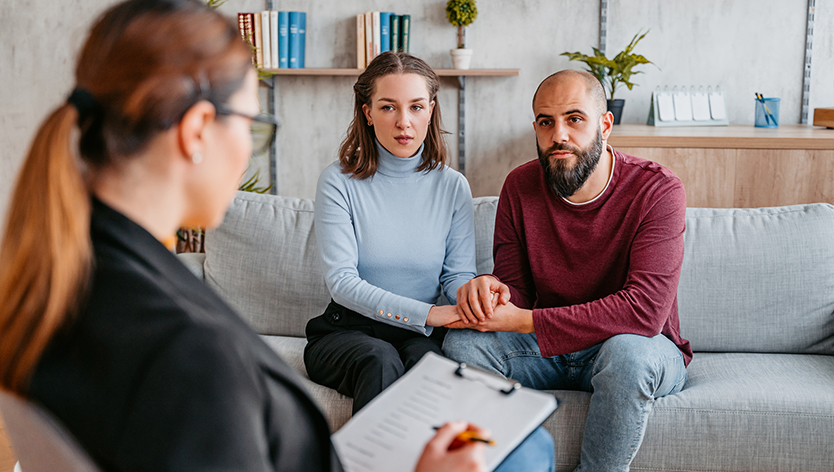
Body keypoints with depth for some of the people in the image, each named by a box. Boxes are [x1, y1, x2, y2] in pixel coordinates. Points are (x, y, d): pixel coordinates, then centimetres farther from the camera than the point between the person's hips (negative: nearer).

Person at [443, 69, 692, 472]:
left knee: (627, 352, -37)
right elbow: (516, 285, 2)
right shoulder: (520, 186, -3)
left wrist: (524, 321, -30)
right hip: (546, 346, 4)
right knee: (462, 344, -20)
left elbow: (645, 309, -28)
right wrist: (492, 289, -26)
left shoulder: (658, 191, -18)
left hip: (641, 345, -3)